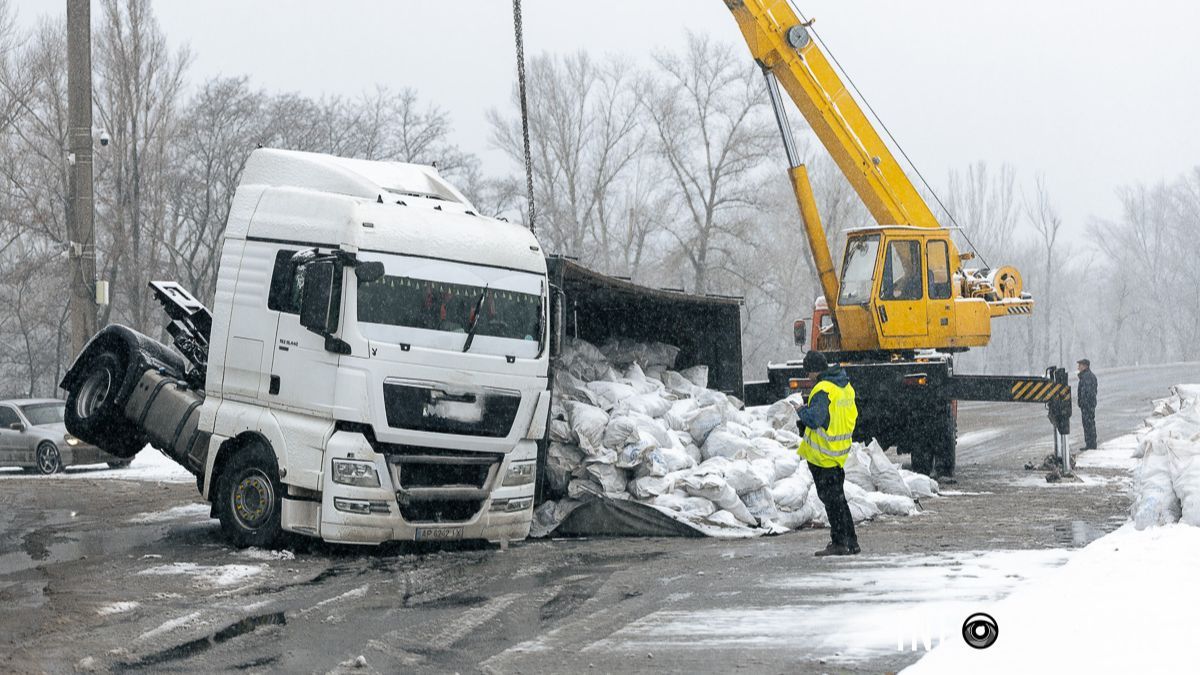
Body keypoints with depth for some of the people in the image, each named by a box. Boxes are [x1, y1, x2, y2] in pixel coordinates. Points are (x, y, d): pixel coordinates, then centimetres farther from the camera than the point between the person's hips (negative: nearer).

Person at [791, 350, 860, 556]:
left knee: (831, 499, -3)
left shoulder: (823, 390, -19)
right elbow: (852, 416, 20)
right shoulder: (846, 387, 11)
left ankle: (839, 543, -1)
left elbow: (814, 419, -26)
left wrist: (801, 411, -5)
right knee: (838, 498, 16)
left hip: (822, 454, -9)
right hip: (840, 453, 9)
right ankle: (850, 542, 18)